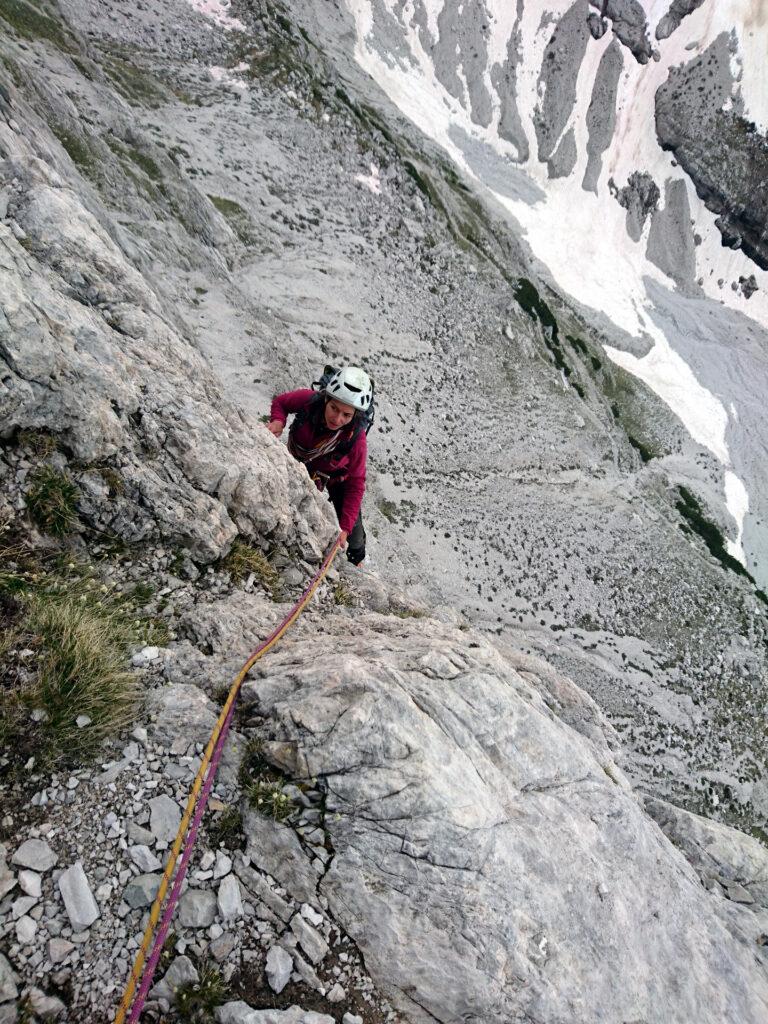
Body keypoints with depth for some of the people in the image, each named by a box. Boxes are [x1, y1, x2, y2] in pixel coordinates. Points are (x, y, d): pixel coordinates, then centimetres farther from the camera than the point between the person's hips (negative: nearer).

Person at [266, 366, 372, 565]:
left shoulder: (356, 438, -42)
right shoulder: (308, 400, -37)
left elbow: (355, 485, -30)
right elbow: (280, 401, -13)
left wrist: (345, 527, -31)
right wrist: (278, 421, -36)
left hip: (337, 477, -1)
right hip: (300, 465, 2)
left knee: (353, 526, 12)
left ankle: (357, 560, 46)